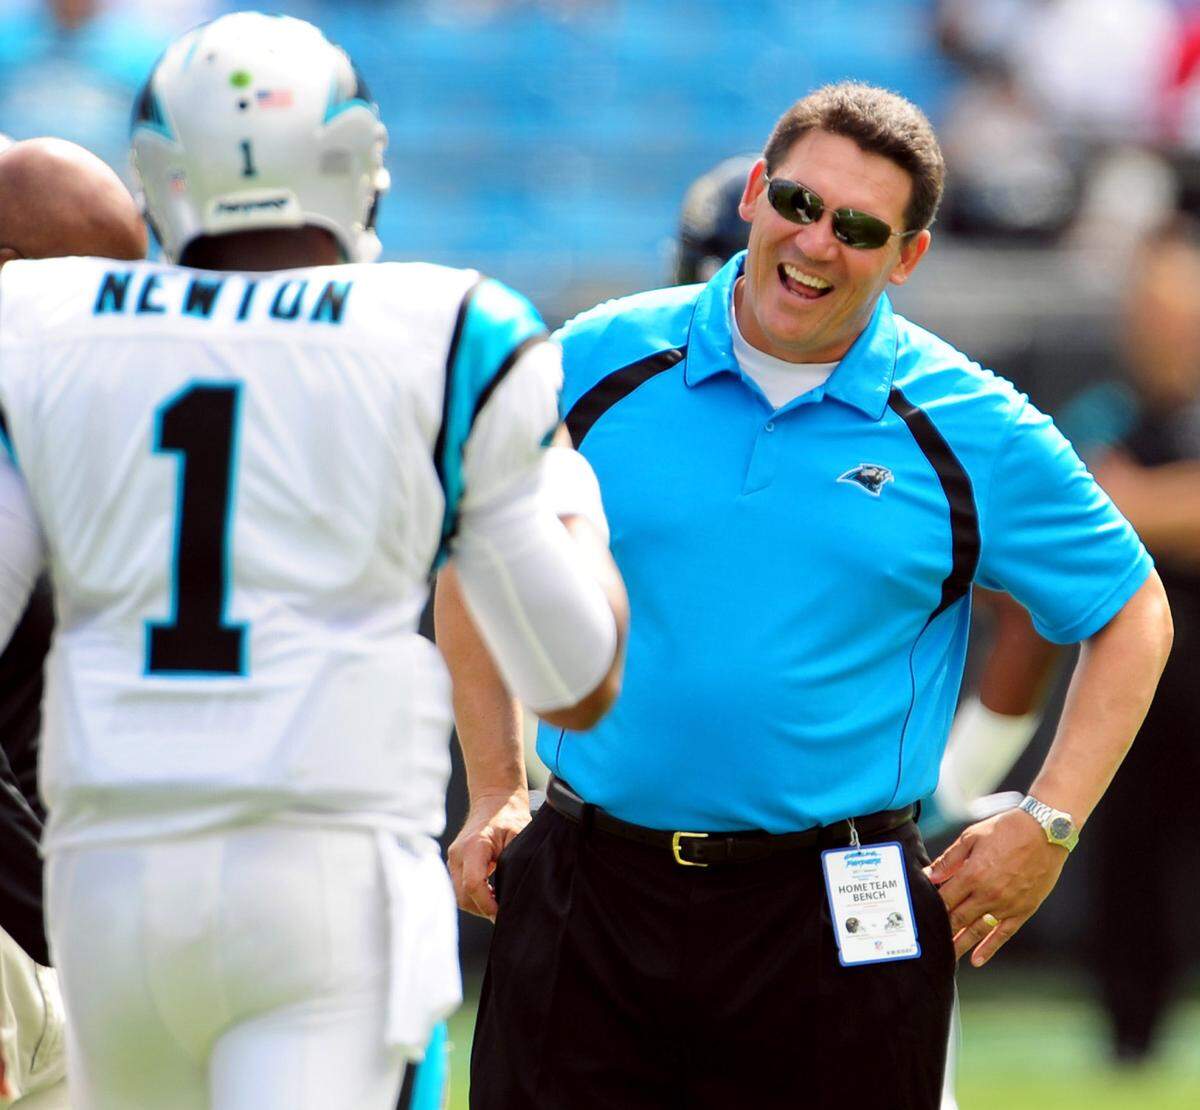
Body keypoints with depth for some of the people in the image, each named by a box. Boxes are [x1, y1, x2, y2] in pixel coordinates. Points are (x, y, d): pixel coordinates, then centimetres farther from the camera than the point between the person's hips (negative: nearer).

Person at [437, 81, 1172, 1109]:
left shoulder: (968, 429, 1)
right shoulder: (597, 367, 4)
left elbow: (1133, 613, 12)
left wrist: (1048, 825, 2)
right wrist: (494, 794, 12)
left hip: (837, 927, -1)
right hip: (588, 897, 1)